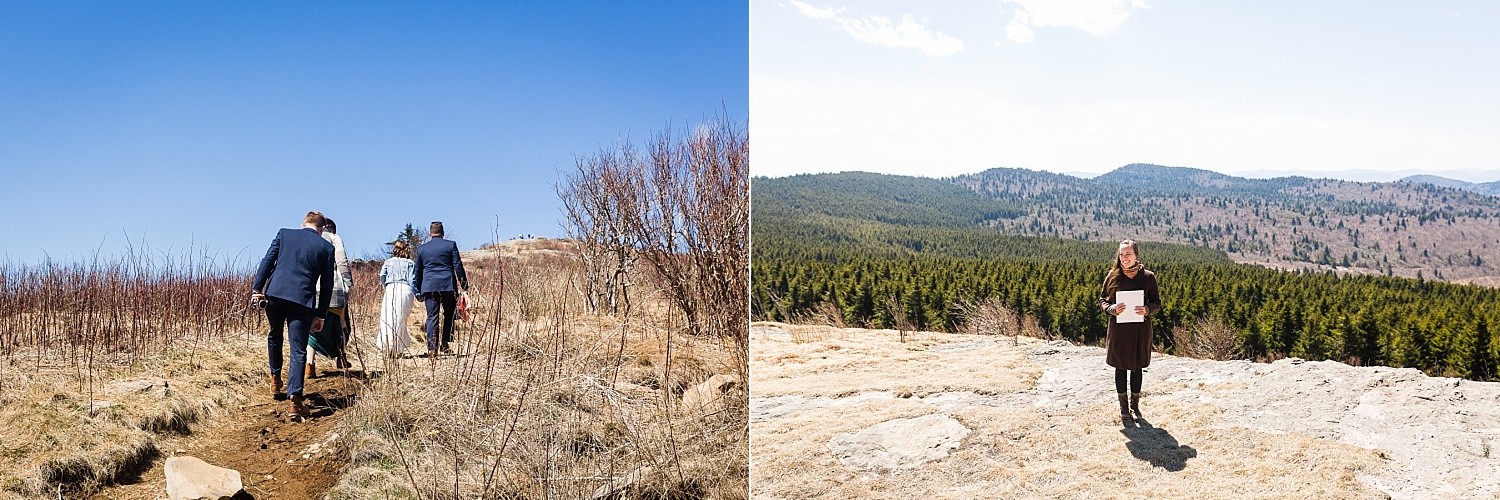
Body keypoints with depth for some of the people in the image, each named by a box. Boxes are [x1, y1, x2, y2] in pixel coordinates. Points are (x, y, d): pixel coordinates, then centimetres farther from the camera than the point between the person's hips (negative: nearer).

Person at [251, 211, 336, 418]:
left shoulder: (284, 234, 10)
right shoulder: (327, 247, 7)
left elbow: (267, 261, 2)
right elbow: (327, 284, 7)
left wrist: (256, 288, 2)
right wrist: (321, 315, 12)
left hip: (275, 294, 2)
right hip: (303, 300, -2)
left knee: (275, 335, 29)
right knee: (298, 351, 0)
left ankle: (275, 378, 38)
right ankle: (295, 399, -10)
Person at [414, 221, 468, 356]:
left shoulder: (421, 248, 11)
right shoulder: (451, 245, 2)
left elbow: (418, 272, 15)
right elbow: (458, 266, -1)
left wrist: (419, 293, 22)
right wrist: (464, 286, 2)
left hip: (429, 287, 2)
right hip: (448, 286, -1)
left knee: (432, 317, 0)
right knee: (449, 315, 12)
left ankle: (432, 348, -7)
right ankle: (445, 344, 6)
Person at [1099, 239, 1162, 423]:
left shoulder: (1148, 277, -2)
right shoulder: (1113, 276, -1)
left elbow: (1157, 302, 4)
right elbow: (1102, 300, 4)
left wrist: (1147, 309, -18)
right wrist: (1111, 308, -17)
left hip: (1140, 329, 0)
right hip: (1119, 328, 0)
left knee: (1137, 366, 10)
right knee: (1121, 367, 6)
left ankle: (1135, 404, 24)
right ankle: (1123, 406, 19)